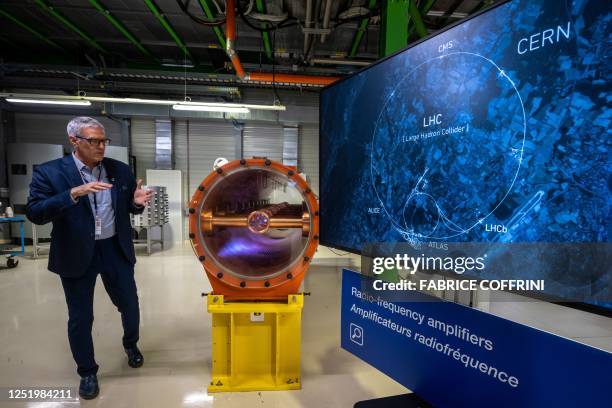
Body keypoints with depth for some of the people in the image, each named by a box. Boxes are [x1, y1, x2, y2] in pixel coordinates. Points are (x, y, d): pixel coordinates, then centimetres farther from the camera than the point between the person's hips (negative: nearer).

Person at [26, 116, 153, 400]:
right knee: (80, 317, 11)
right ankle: (87, 372, 34)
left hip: (116, 250, 3)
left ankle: (130, 344, 45)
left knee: (129, 305, 14)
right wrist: (73, 193, -30)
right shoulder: (49, 172, -7)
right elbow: (34, 213, -16)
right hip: (76, 255, -2)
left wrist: (137, 203, -14)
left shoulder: (121, 170, 1)